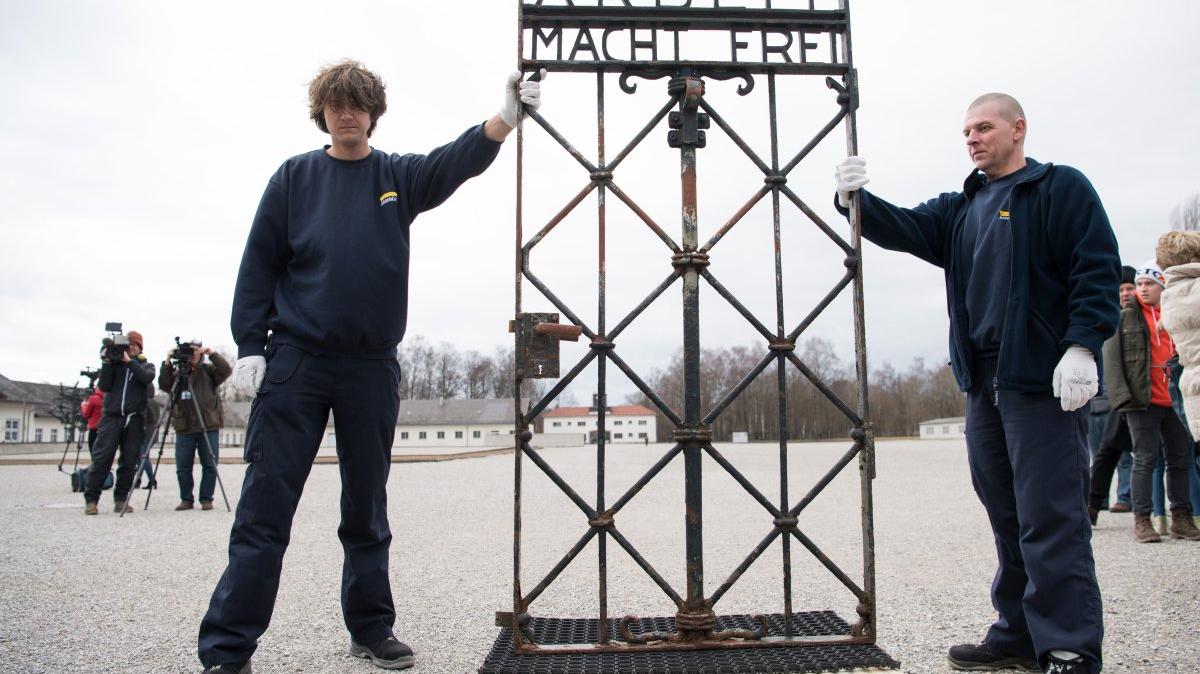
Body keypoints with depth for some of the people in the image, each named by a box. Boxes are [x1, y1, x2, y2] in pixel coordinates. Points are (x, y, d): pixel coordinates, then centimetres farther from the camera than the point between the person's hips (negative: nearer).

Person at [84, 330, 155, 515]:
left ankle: (121, 499, 6)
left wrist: (129, 361, -13)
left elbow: (147, 377, -9)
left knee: (129, 462, -1)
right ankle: (91, 499, -5)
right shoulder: (115, 363, 15)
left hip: (134, 420, 1)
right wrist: (107, 363, -5)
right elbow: (103, 386, 2)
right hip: (111, 417, 0)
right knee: (101, 459, -8)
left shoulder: (146, 365, 15)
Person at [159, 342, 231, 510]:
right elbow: (164, 385, -1)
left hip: (208, 427, -2)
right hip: (184, 428, 2)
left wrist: (211, 353, -16)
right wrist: (167, 362, -11)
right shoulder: (177, 372, 14)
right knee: (183, 467, 3)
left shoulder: (209, 370, 8)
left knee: (210, 465, -1)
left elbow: (226, 371, -8)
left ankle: (206, 499, 8)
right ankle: (186, 499, 14)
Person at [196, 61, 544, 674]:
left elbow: (458, 160, -8)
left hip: (372, 366, 1)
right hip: (294, 360, -1)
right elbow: (260, 264, 5)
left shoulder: (399, 176, 9)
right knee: (265, 508, -2)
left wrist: (505, 117, -25)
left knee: (368, 510, 11)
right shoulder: (295, 176, 7)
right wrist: (249, 345, -3)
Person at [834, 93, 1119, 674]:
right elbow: (905, 228, 5)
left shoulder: (1061, 188, 0)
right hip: (982, 381, 7)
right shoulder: (961, 208, 20)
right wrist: (855, 201, -13)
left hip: (1045, 380, -7)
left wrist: (1081, 347, -18)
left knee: (1050, 519, -7)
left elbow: (1097, 270, -8)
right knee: (1007, 517, 12)